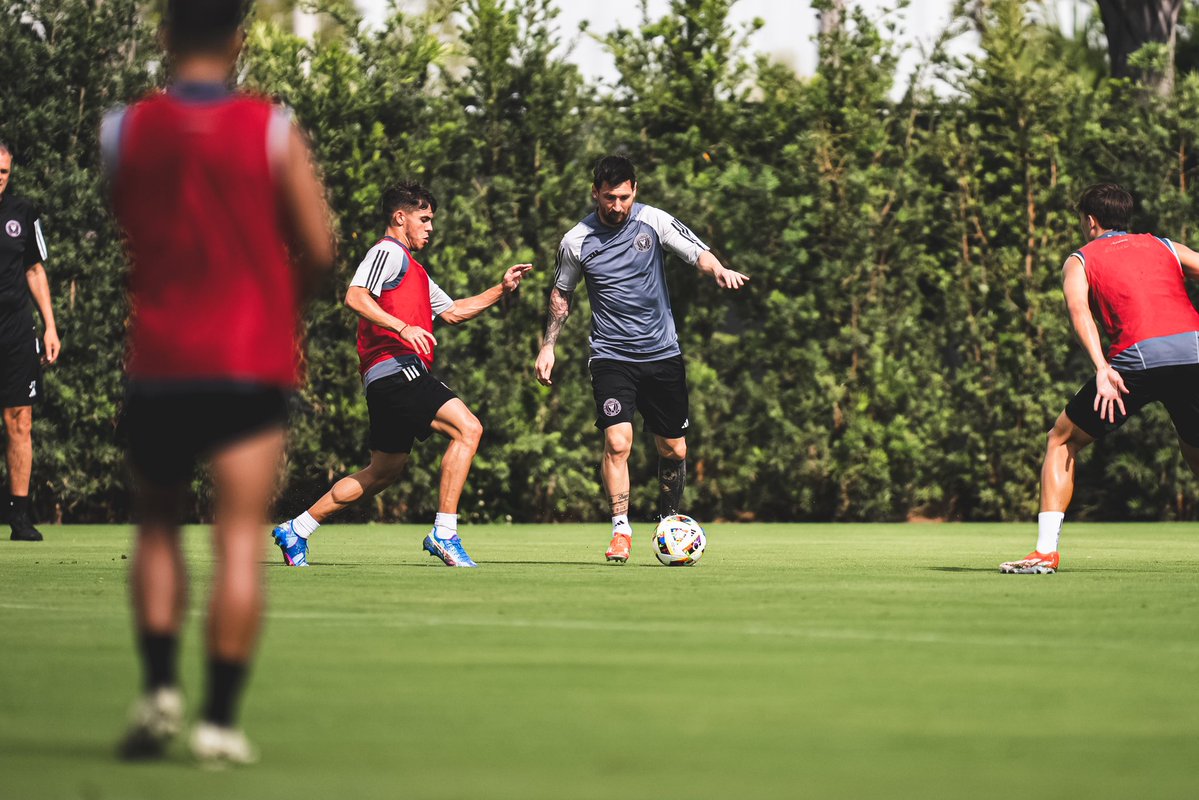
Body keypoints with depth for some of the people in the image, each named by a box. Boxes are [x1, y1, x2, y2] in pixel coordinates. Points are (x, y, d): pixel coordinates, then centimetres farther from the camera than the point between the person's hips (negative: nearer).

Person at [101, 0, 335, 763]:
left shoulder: (123, 132, 0)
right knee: (241, 537, -1)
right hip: (253, 358, -2)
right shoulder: (273, 131, -5)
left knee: (157, 526, 18)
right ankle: (221, 717, -6)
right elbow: (318, 250, -4)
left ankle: (160, 686, 2)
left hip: (157, 363, 2)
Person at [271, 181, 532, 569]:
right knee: (467, 428, -18)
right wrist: (402, 327, -26)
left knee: (385, 471, 13)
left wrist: (501, 289, 27)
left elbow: (452, 311, 35)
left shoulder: (413, 269, 30)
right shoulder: (388, 252, -2)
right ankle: (444, 533, -19)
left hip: (389, 383, 11)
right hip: (396, 367, -11)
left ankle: (295, 531, 18)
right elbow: (355, 297, -17)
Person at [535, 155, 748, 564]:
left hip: (662, 352, 2)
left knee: (674, 450, 7)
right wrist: (548, 346, 8)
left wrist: (719, 270, -29)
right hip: (611, 356, -1)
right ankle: (621, 529, -10)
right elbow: (561, 293, 12)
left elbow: (699, 254, -7)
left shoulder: (654, 221, -4)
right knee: (617, 441, -20)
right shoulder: (577, 241, -3)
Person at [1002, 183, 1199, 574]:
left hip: (1139, 356, -3)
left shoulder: (1081, 260, 19)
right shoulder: (1165, 247, 27)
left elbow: (1079, 309, -2)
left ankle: (1046, 550, 5)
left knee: (1063, 441, 15)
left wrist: (1102, 369, -15)